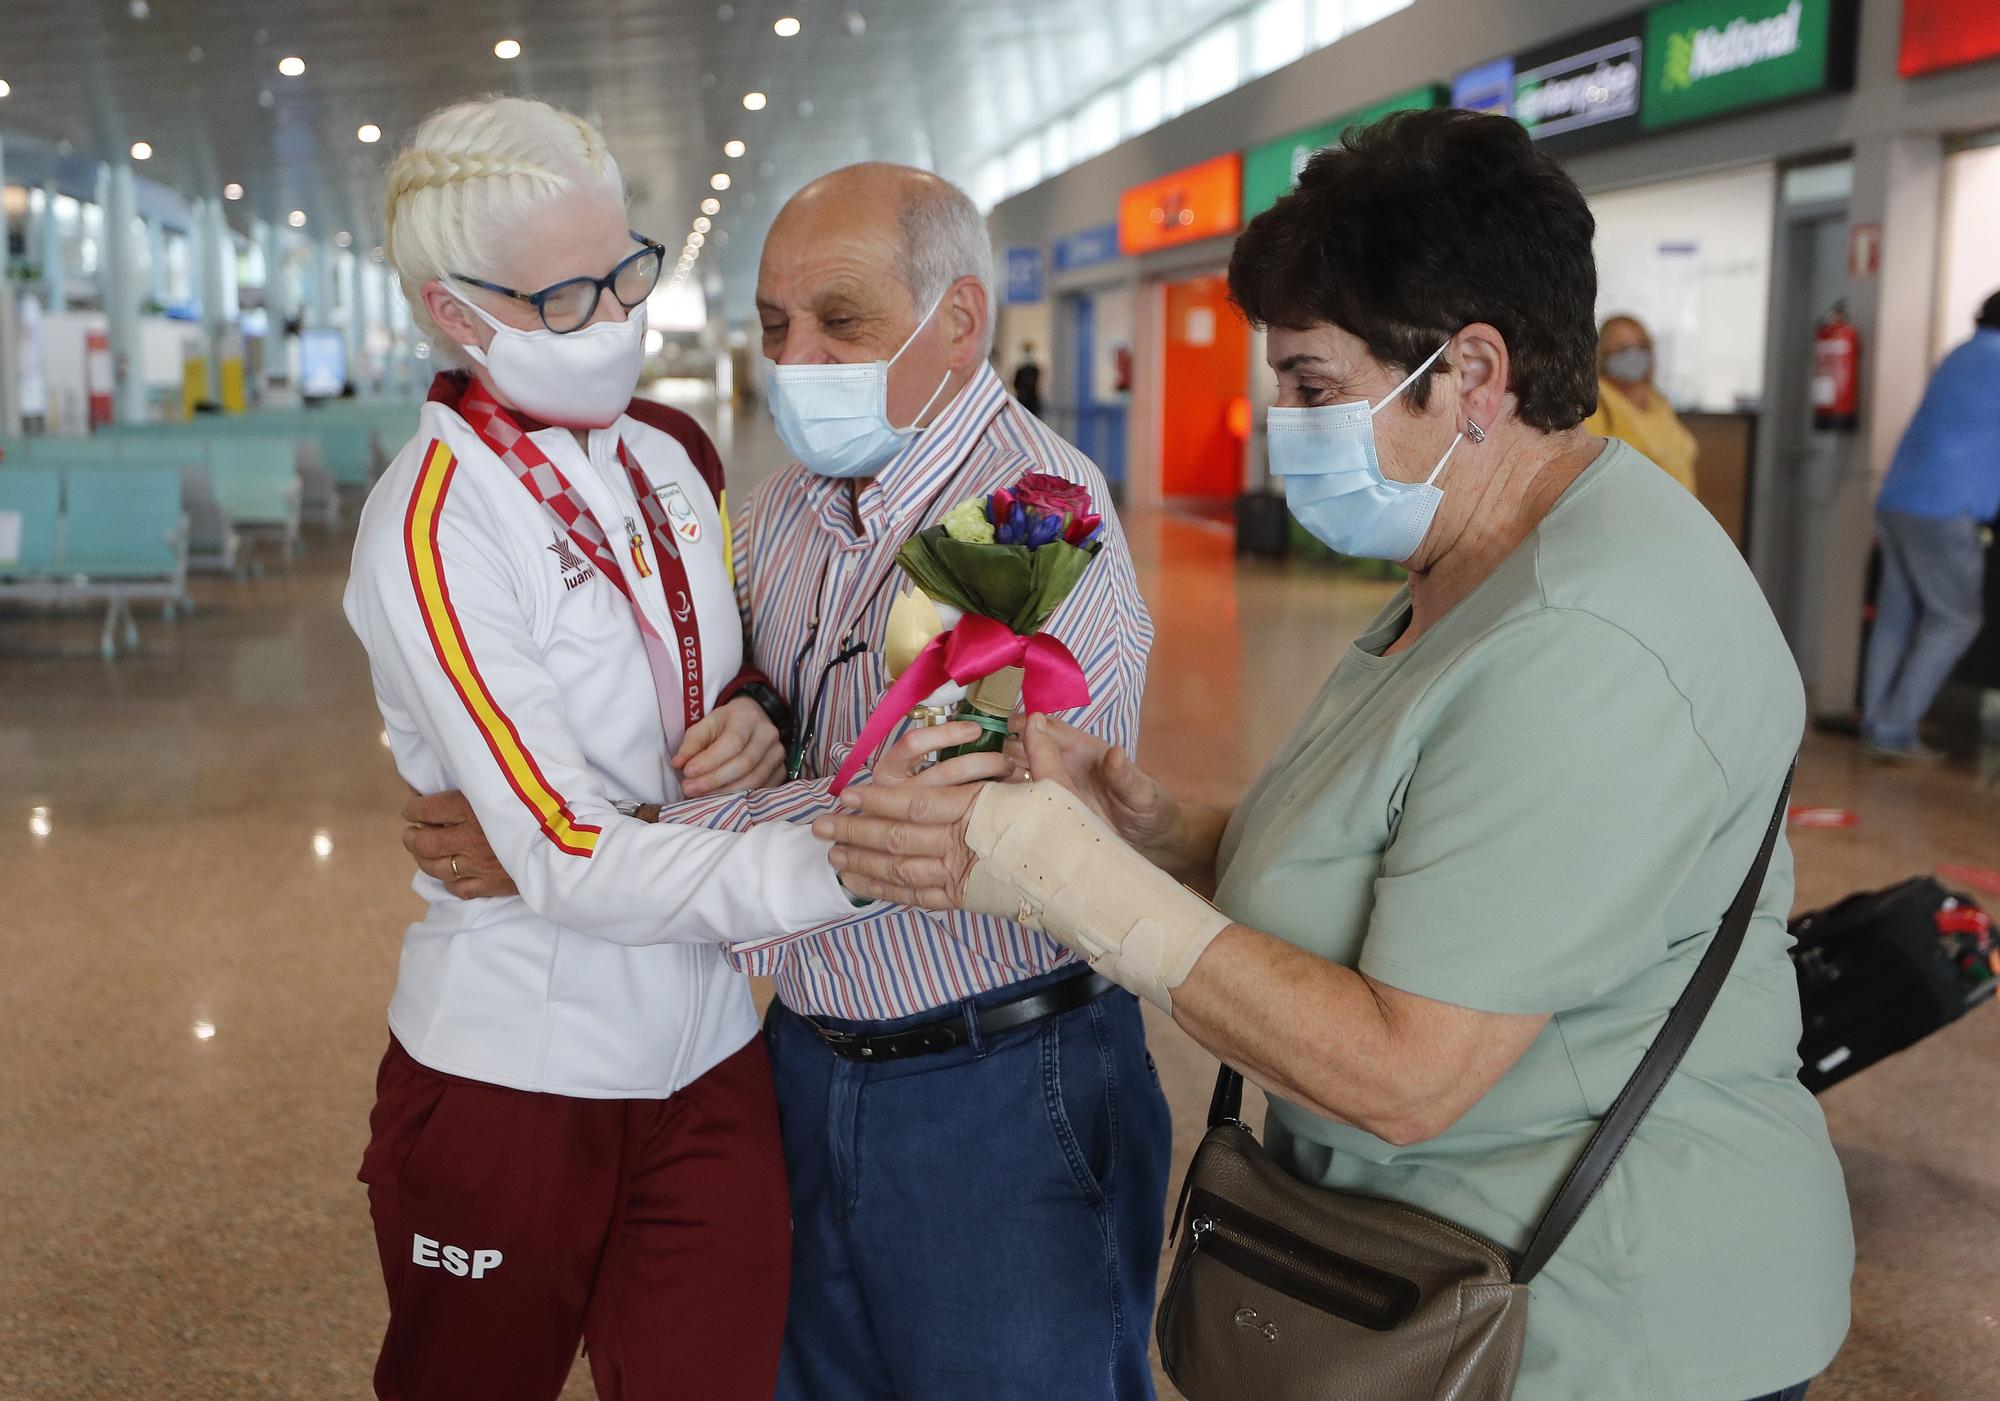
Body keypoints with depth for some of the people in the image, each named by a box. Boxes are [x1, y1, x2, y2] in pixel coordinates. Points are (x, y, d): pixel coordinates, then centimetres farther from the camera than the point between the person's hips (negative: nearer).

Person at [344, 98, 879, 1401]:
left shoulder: (675, 453, 2)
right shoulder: (434, 524, -18)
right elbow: (571, 862, -25)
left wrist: (752, 716, -6)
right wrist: (841, 858, -36)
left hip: (708, 1056, 5)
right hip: (517, 1080, -5)